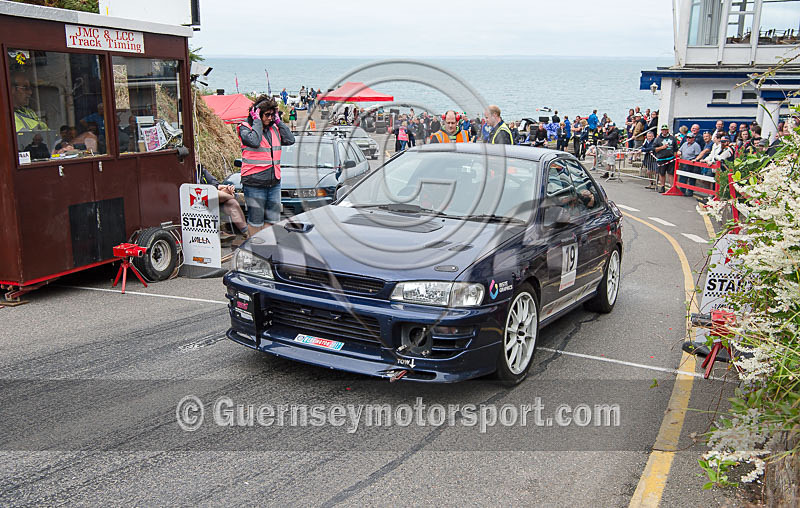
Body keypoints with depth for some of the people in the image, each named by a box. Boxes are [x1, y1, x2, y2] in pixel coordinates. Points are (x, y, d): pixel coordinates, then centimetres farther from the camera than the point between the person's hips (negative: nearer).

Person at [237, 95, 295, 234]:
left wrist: (278, 121, 3)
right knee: (256, 221, 3)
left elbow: (290, 140, 3)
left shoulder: (274, 128, 13)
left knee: (272, 220, 12)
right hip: (254, 184, -6)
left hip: (274, 183, 6)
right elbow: (254, 141, -23)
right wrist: (257, 121, -13)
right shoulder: (245, 127, -4)